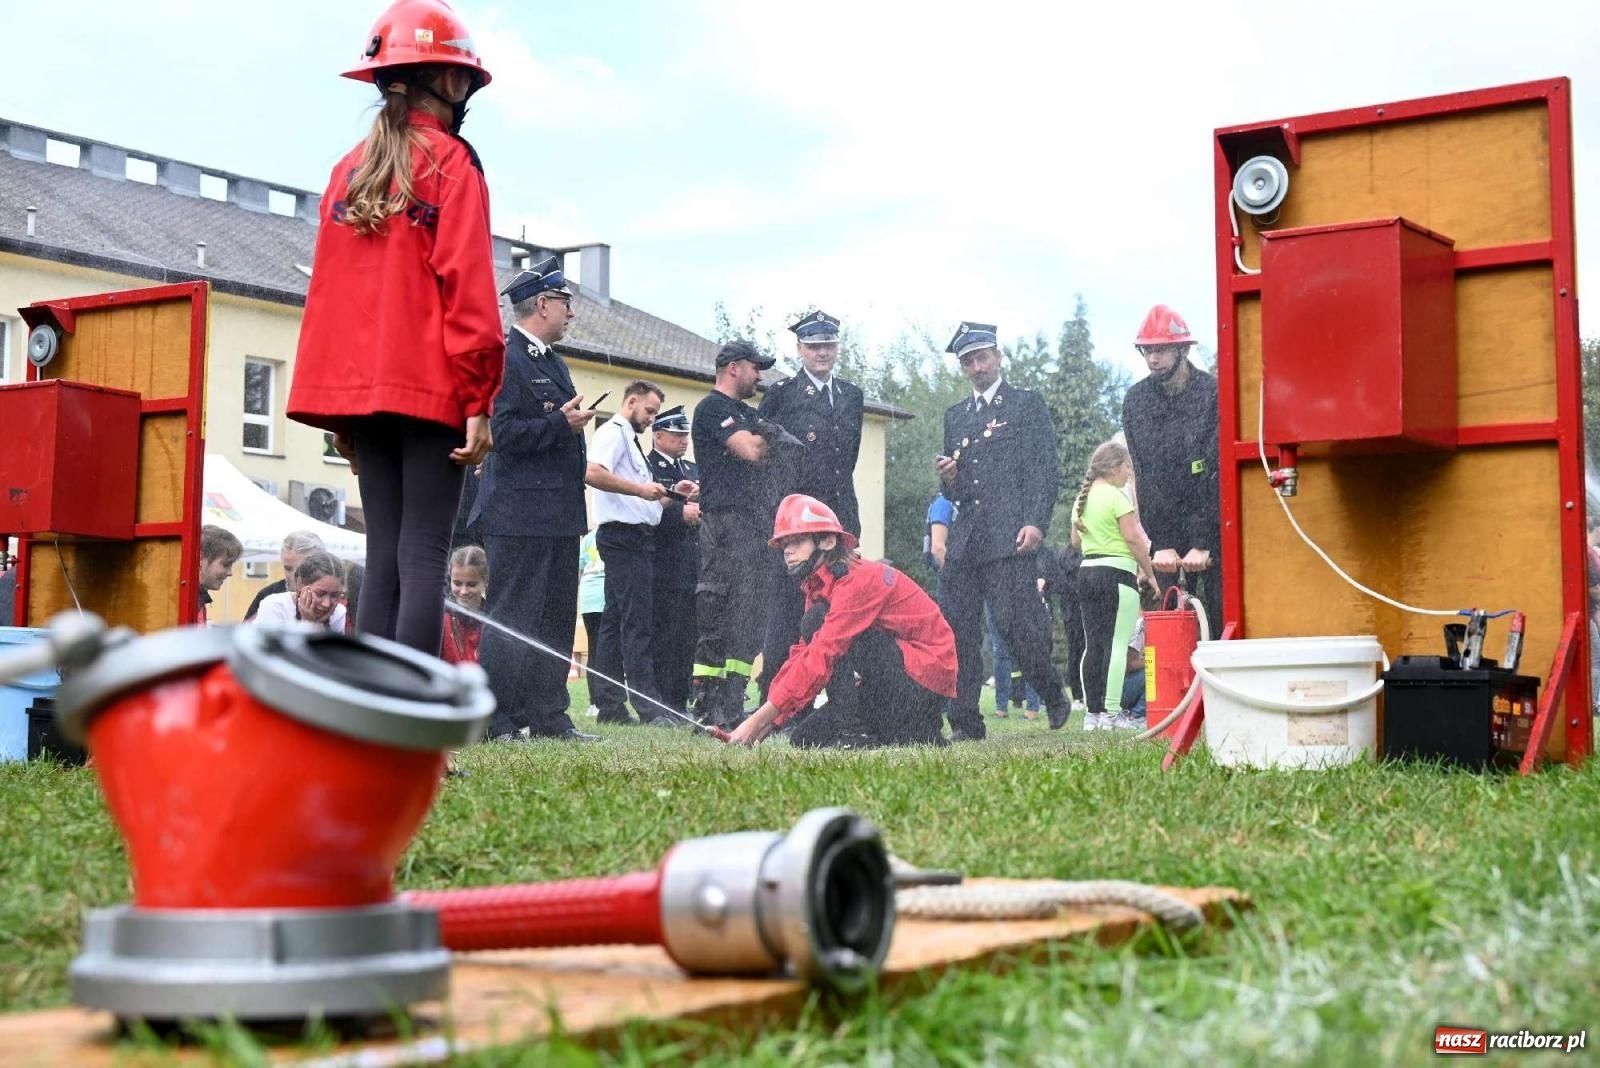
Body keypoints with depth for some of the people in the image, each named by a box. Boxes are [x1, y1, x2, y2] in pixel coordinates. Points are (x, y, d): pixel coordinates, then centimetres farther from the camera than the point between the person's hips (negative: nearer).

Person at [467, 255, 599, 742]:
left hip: (558, 515, 10)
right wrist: (562, 424, -19)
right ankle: (499, 722, -1)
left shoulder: (552, 362, 19)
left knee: (555, 620, 12)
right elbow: (502, 431, -20)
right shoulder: (504, 358, -12)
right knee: (512, 618, -6)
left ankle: (548, 717, 18)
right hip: (520, 514, -10)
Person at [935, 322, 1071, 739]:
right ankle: (965, 722, 4)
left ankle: (1054, 696, 12)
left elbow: (1044, 469, -2)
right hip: (963, 540, 5)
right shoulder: (954, 416, 23)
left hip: (1010, 536, -5)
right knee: (956, 630, -1)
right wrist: (947, 479, 1)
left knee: (1014, 622, -12)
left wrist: (1035, 523, -14)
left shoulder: (1028, 404, 7)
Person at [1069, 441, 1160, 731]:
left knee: (1093, 644, 8)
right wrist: (1149, 573, -8)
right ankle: (1111, 713, -10)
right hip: (1116, 573, -8)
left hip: (1087, 573, 8)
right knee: (1118, 644, -7)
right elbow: (1133, 537, -13)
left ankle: (1092, 712, 8)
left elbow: (1076, 540, 20)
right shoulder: (1116, 496, -9)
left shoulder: (1082, 498, 15)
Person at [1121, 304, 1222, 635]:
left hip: (1214, 532, -3)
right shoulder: (1136, 400, 4)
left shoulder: (1213, 393, -7)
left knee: (1222, 617, -5)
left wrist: (1202, 543, -16)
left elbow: (1216, 474, -12)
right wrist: (1161, 544, -7)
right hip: (1165, 535, 3)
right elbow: (1143, 476, 0)